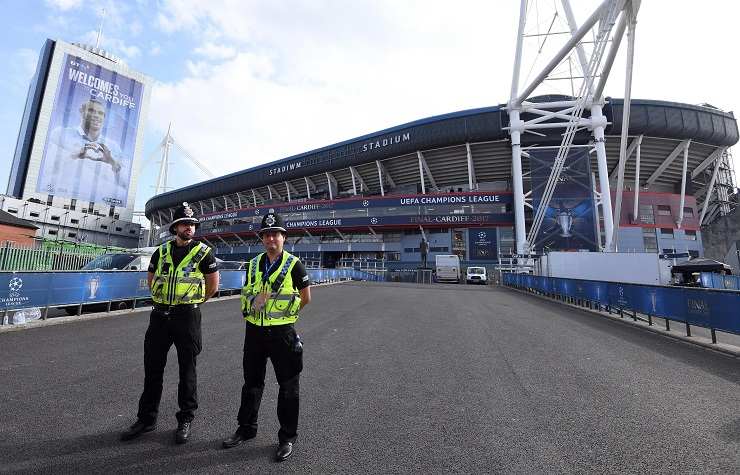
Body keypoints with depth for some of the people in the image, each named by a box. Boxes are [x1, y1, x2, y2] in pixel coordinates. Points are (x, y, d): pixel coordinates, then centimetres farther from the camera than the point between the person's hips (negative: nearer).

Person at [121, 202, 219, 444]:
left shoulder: (203, 252, -4)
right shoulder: (161, 251, 8)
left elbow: (213, 285, 2)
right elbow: (151, 278, 22)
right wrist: (164, 299, 14)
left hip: (187, 316, -4)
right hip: (160, 315, 4)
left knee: (187, 369, 6)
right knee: (152, 368, 13)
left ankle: (185, 419, 21)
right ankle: (146, 418, 30)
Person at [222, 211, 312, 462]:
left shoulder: (293, 264, -9)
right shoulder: (254, 264, 6)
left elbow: (306, 297, -3)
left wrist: (284, 311, 0)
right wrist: (254, 310, 3)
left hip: (282, 332, -4)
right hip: (254, 330, 5)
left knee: (288, 385, 7)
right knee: (252, 382, 19)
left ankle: (287, 437, 25)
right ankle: (246, 428, 39)